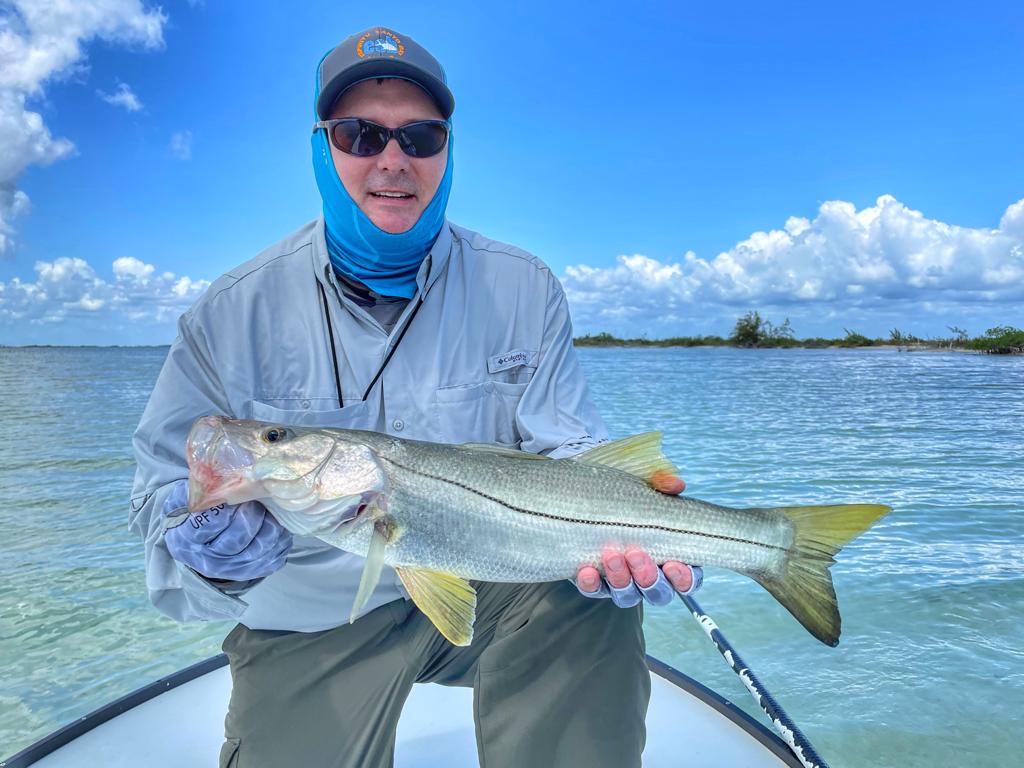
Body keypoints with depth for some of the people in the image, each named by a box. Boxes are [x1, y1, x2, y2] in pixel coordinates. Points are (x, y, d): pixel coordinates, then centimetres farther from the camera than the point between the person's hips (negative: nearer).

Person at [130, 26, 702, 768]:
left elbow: (567, 453, -7)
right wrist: (223, 545, -31)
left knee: (590, 599, -26)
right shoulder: (231, 315, -9)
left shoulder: (523, 290, -6)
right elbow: (166, 494, -7)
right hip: (313, 622, 1)